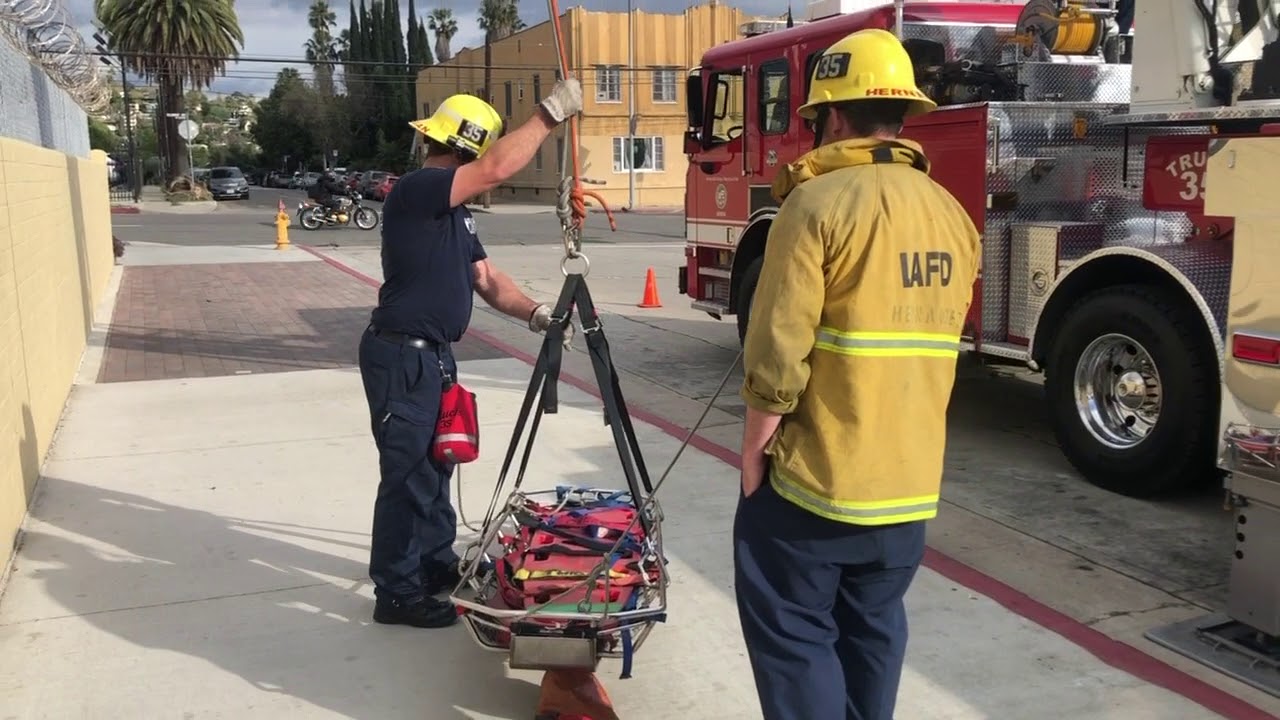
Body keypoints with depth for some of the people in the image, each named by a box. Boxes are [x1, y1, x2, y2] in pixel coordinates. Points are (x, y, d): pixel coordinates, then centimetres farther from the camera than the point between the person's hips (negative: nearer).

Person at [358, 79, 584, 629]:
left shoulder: (454, 211, 14)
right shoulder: (417, 190, -16)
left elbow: (486, 279, 13)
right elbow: (498, 170, -28)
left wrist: (533, 313, -3)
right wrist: (551, 113, -20)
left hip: (433, 355, 10)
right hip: (401, 357, -10)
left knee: (434, 465, 19)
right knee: (407, 475, -3)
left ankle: (437, 566, 33)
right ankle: (397, 594, 8)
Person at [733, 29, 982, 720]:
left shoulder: (820, 203, -15)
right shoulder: (953, 214, 7)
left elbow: (779, 352, -18)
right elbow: (938, 345, 14)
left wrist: (755, 446, -7)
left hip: (817, 476, -7)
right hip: (912, 480, 7)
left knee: (793, 631, 5)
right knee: (874, 628, 18)